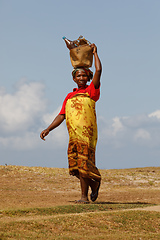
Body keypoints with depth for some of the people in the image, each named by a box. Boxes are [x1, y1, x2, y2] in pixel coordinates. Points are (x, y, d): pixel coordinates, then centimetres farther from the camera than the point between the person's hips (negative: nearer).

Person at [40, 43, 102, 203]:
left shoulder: (91, 91, 8)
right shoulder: (69, 97, 22)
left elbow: (98, 71, -2)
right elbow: (61, 116, 19)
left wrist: (95, 52, 10)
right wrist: (48, 129, 9)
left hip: (87, 132, -5)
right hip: (73, 134, 5)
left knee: (83, 163, -10)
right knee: (75, 165, 0)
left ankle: (84, 196, -1)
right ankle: (94, 184, 19)